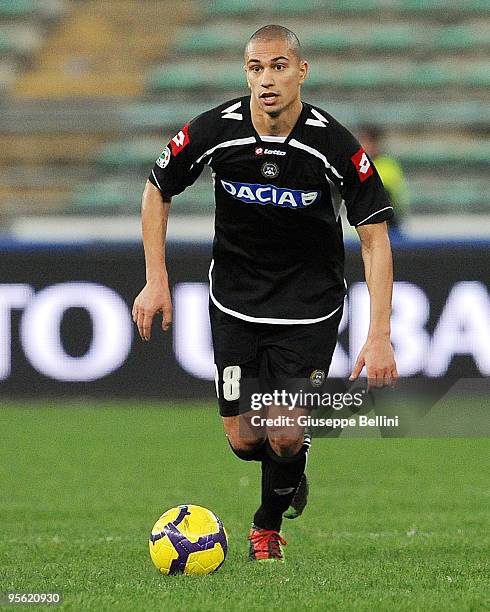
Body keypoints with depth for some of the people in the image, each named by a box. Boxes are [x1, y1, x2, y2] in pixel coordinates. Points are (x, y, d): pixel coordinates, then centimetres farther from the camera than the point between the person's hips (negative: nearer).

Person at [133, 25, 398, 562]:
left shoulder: (335, 146, -21)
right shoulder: (214, 132, -15)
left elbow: (375, 237, -16)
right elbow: (157, 190, 3)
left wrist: (379, 338, -22)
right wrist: (156, 281, -2)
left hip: (309, 305, -2)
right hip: (235, 299, 2)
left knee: (286, 437, -12)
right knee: (243, 439, -1)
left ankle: (269, 522, 20)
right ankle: (291, 471, 36)